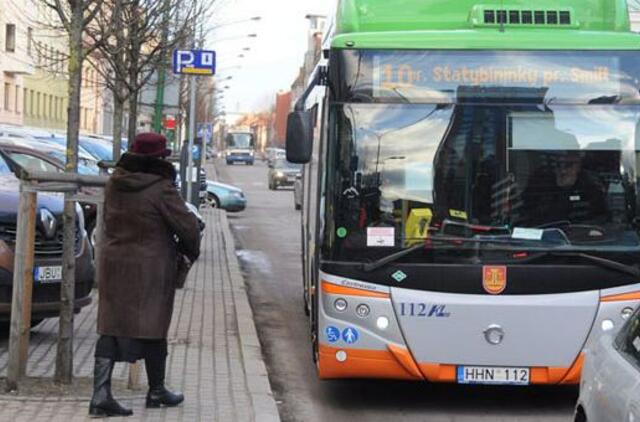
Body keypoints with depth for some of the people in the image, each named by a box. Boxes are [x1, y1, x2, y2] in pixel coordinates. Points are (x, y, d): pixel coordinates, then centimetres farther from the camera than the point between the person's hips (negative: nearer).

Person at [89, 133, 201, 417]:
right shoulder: (161, 189, -17)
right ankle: (156, 391, 25)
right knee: (153, 329, 10)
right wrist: (191, 251, 7)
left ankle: (101, 395, -1)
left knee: (111, 329, 6)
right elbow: (188, 226, -11)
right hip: (150, 269, -6)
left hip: (114, 263, 6)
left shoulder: (114, 184, 4)